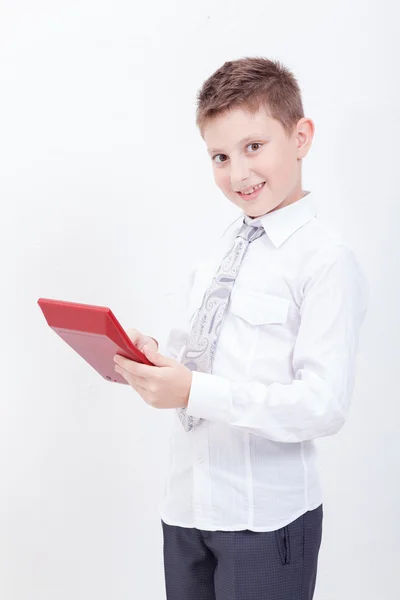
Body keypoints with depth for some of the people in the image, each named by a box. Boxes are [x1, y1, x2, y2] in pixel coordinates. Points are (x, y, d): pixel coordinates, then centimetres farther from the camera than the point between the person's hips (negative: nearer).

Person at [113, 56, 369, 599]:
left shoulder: (326, 260, -13)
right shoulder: (214, 255, 9)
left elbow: (325, 405, -20)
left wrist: (194, 391, -24)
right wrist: (153, 359, -7)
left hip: (265, 517, -6)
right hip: (185, 503, 6)